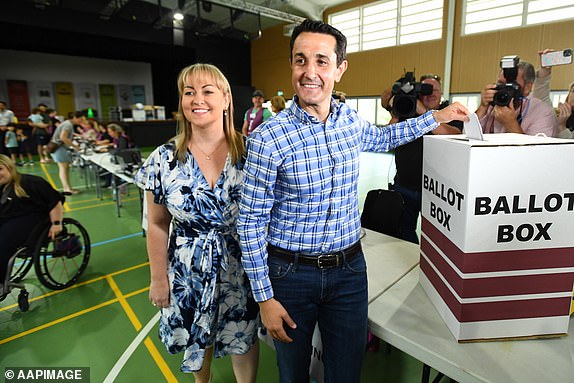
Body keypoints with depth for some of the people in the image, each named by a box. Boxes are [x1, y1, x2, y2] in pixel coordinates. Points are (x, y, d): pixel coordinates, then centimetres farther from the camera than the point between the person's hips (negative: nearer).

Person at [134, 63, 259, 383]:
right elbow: (157, 225, -1)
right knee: (196, 340, 23)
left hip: (241, 265, -1)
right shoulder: (165, 159, -9)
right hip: (188, 270, 1)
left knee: (243, 338, 17)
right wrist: (158, 278, 2)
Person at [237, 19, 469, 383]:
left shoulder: (350, 119, -2)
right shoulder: (268, 138, -18)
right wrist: (264, 298, -10)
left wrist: (437, 116, 20)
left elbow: (382, 138, 23)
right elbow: (251, 222, -12)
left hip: (350, 268, 4)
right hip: (291, 273, -3)